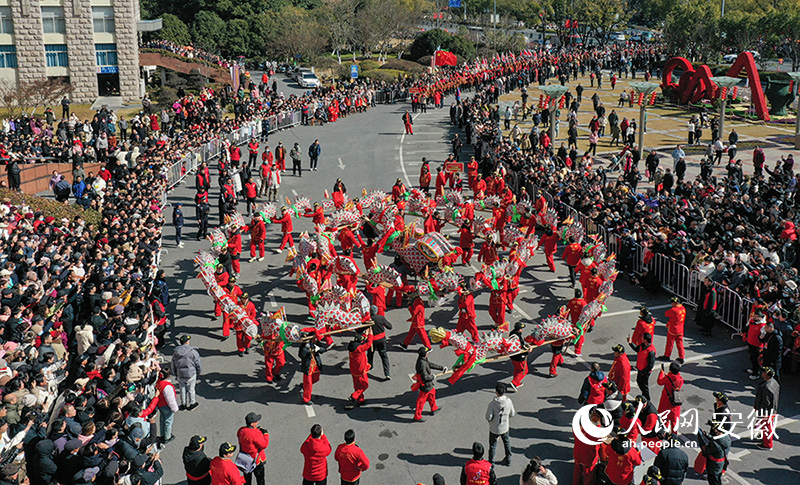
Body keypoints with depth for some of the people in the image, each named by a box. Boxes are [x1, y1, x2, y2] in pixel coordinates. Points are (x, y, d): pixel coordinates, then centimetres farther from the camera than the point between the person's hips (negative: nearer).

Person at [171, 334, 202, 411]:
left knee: (182, 389, 17)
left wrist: (176, 374, 22)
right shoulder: (193, 352, -15)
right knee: (190, 389, 12)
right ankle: (192, 404, 26)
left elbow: (173, 366, 9)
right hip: (191, 373, -3)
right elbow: (198, 364, -9)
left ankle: (183, 404, 28)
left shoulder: (175, 352, -1)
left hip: (180, 374, 3)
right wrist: (198, 372, 8)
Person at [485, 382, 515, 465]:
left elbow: (488, 417, -22)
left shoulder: (492, 403, -28)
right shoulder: (508, 401, -17)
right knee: (506, 443, 26)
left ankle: (491, 462, 31)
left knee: (492, 446, 17)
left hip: (494, 429, -3)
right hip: (505, 427, 3)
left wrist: (490, 420, 1)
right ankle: (508, 460, 39)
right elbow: (512, 414, -4)